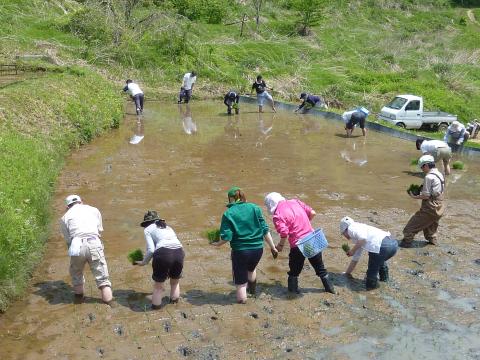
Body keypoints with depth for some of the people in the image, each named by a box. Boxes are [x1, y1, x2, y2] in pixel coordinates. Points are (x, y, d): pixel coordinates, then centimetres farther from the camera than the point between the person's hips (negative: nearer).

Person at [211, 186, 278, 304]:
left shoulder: (228, 214, -7)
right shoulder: (254, 208, 1)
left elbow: (227, 237, -14)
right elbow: (265, 230, 0)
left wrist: (217, 244, 6)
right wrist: (272, 247, 8)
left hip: (240, 250, -4)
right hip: (257, 249, 4)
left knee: (241, 282, 13)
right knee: (251, 269, 36)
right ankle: (252, 290, 53)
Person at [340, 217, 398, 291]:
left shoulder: (352, 228, 7)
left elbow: (363, 238, -16)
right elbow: (355, 259, 40)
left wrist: (353, 250, -2)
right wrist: (347, 273, 48)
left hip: (383, 246, -10)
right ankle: (384, 278, 51)